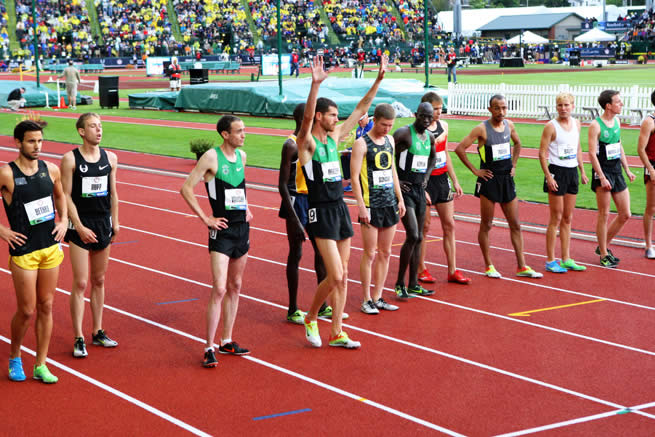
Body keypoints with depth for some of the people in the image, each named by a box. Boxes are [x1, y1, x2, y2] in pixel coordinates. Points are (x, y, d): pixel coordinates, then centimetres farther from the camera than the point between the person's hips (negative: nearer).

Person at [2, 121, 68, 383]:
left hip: (51, 247, 5)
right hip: (23, 251, -5)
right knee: (26, 311, 1)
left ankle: (41, 366, 17)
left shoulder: (51, 170, 2)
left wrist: (63, 220, 9)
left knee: (46, 307, 8)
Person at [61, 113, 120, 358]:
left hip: (104, 224, 5)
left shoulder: (110, 158, 5)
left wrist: (114, 223, 7)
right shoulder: (70, 159, -8)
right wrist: (79, 227, -14)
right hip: (80, 225, -5)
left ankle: (98, 332, 23)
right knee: (80, 283, -6)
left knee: (99, 281, 13)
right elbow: (66, 196, -9)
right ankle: (78, 339, 0)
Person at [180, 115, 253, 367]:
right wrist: (205, 219, -14)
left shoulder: (241, 155, 9)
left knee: (235, 287, 12)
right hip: (222, 230, -7)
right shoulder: (211, 157, -11)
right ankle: (209, 348, -8)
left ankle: (227, 341, 22)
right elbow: (186, 188, -12)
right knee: (219, 288, -13)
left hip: (243, 227, 7)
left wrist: (247, 208, 14)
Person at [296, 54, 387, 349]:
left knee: (342, 276, 9)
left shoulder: (334, 137, 10)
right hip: (321, 213, -7)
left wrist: (378, 80, 6)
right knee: (335, 276, -11)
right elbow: (306, 117, -29)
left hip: (340, 209, 8)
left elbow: (360, 109, 12)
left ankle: (336, 333, 16)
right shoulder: (307, 142, -9)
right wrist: (315, 84, -42)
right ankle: (311, 318, 12)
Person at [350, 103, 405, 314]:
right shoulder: (361, 143, -9)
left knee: (385, 253, 8)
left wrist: (400, 198, 15)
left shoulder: (390, 140, 11)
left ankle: (377, 297, 16)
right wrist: (361, 206, -17)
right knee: (369, 254, -3)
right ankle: (366, 300, 5)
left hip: (390, 203, 7)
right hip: (371, 205, -7)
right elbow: (355, 177, -12)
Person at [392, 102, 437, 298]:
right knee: (412, 236, -15)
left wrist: (426, 177, 15)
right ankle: (400, 283, -3)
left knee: (418, 238, 8)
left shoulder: (430, 137, 10)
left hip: (420, 189, 8)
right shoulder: (403, 133, -13)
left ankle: (413, 285, 15)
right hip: (404, 189, -8)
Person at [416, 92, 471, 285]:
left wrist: (455, 181, 16)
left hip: (443, 179, 7)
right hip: (425, 181, -7)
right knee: (424, 226, 1)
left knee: (449, 225, 6)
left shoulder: (444, 125, 8)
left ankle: (452, 271, 11)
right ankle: (421, 270, 13)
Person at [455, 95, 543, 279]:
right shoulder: (482, 129, -12)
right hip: (489, 180, -5)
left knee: (515, 225, 6)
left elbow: (517, 143, 25)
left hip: (507, 179, 6)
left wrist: (514, 165, 14)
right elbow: (459, 148, -14)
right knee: (486, 225, 3)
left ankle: (522, 267, 10)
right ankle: (489, 266, 12)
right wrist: (475, 170, -12)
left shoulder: (509, 125, 5)